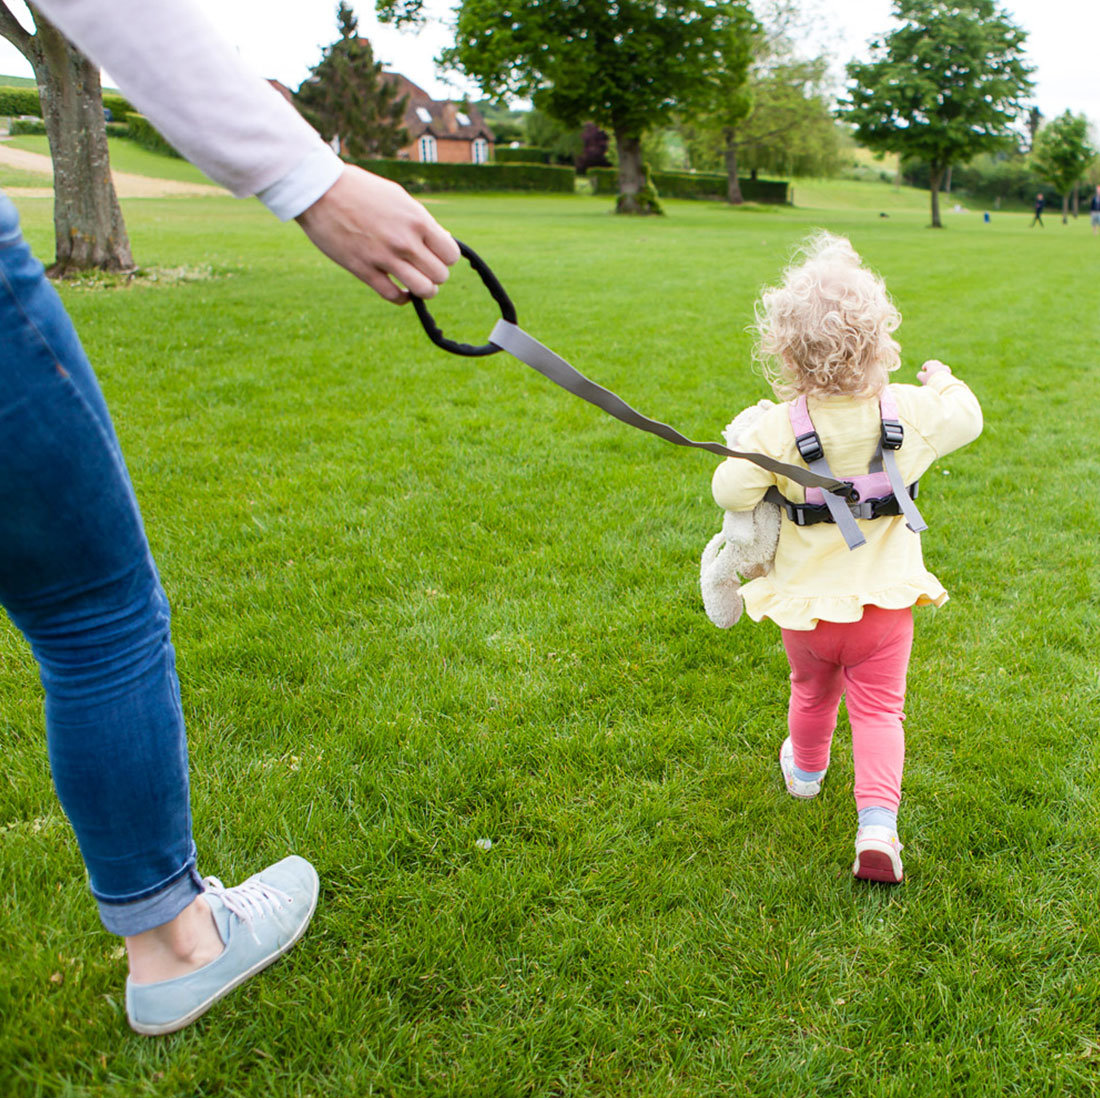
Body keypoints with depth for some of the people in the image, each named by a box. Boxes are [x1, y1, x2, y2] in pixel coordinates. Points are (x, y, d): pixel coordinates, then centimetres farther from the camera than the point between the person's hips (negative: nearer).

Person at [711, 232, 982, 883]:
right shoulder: (911, 411, -11)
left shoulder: (781, 427, -20)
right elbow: (967, 419, 9)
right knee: (879, 708, 8)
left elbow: (731, 491, -16)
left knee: (813, 690, 24)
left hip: (808, 602, 0)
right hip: (885, 596, 0)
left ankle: (805, 769, 50)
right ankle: (878, 823, -6)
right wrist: (945, 382, 29)